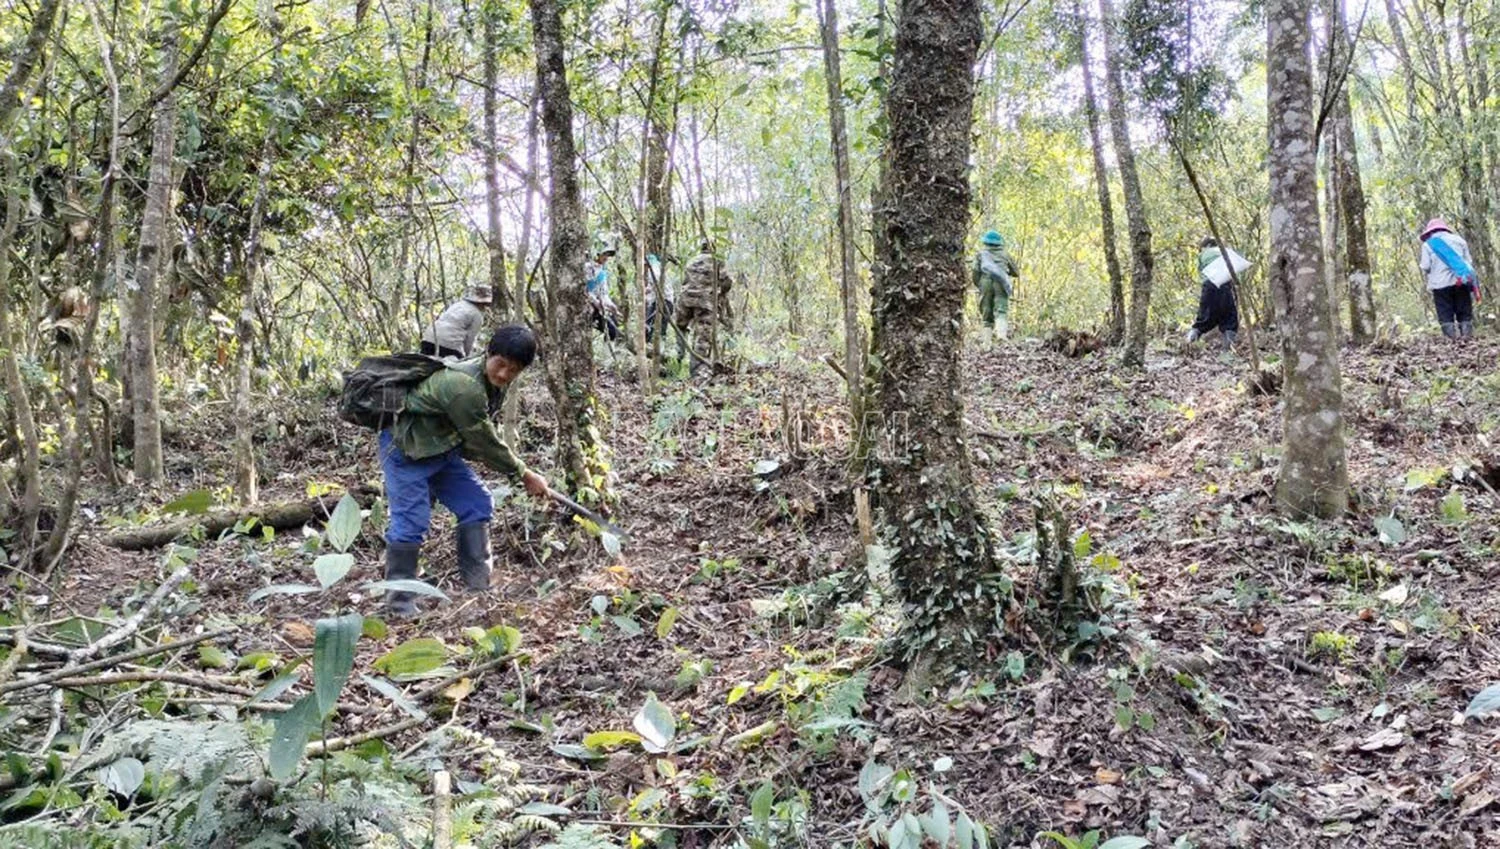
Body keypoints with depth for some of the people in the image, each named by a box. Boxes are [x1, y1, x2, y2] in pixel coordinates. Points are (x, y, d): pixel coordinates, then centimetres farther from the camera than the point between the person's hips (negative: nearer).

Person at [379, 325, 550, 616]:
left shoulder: (490, 382, -3)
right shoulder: (463, 386, -33)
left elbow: (476, 437, 9)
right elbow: (485, 442, -24)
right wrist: (524, 475, -13)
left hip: (440, 448, 10)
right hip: (405, 449, -10)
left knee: (477, 504, 5)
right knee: (411, 519, -12)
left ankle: (479, 587, 11)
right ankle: (399, 601, 1)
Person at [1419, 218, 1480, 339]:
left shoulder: (1428, 244, 5)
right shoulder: (1458, 239, 14)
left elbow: (1425, 267, -1)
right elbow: (1469, 261, 11)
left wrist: (1429, 273, 19)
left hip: (1441, 283, -3)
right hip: (1462, 280, 3)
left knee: (1445, 312, 0)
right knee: (1464, 310, 8)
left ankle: (1451, 334, -9)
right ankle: (1466, 332, 0)